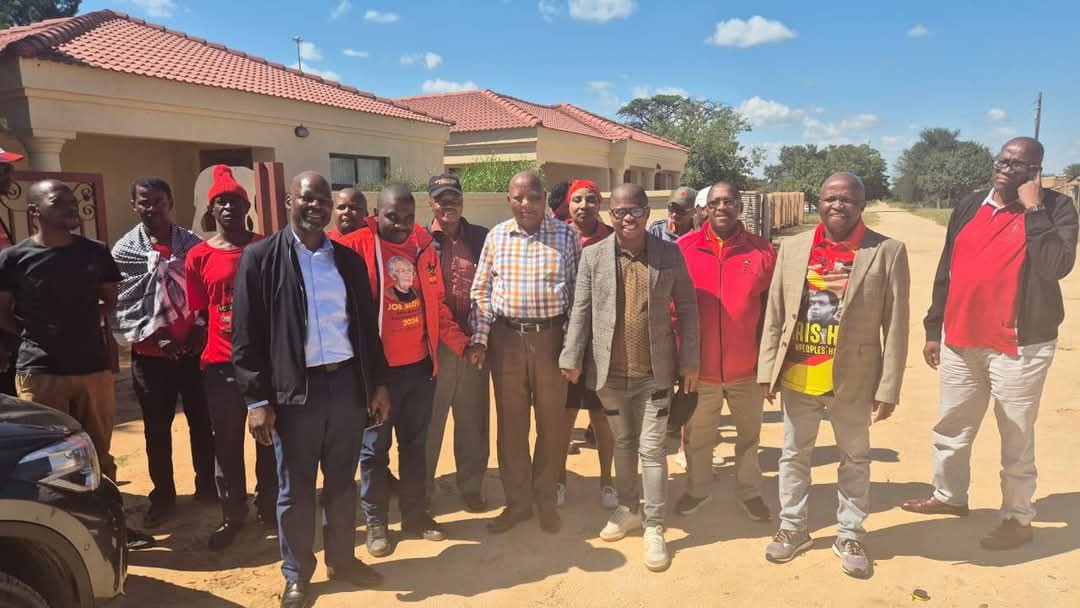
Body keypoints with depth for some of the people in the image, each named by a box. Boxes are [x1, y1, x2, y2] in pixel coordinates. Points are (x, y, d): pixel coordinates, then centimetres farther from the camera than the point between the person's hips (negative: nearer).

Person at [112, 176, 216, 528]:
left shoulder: (192, 244, 1)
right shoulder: (124, 251, -2)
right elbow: (118, 305, -5)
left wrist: (201, 329, -9)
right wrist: (153, 338, -13)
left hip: (193, 350, 1)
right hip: (151, 355, 0)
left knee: (202, 422, 9)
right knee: (157, 430, 11)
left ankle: (207, 486, 27)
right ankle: (163, 496, 27)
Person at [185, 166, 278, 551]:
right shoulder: (199, 256, 2)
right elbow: (200, 313, 7)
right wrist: (221, 336, -5)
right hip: (222, 362, 0)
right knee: (227, 443, 9)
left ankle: (268, 506, 28)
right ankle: (232, 515, 24)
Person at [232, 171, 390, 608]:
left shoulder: (349, 259, 9)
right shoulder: (260, 257, -3)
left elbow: (367, 325, 13)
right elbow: (246, 335, -5)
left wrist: (378, 382, 10)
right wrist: (257, 399, -9)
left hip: (348, 382, 4)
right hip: (295, 388, -3)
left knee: (343, 482, 16)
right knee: (295, 490, 10)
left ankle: (342, 558, 34)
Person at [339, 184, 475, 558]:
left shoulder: (424, 246, 6)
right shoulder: (356, 248, -11)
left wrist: (461, 343, 10)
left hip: (420, 365, 5)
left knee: (415, 444, 16)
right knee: (375, 448, 9)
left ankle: (415, 513, 30)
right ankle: (376, 522, 23)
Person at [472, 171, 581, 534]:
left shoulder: (566, 235, -1)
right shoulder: (496, 236, 4)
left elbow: (579, 288, -1)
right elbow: (481, 290, 6)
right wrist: (480, 338, -1)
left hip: (551, 337, -1)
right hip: (506, 338, 2)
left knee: (553, 421, 8)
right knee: (511, 422, 10)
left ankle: (545, 498, 27)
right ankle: (517, 501, 25)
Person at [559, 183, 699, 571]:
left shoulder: (669, 254, -1)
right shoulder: (593, 256, 0)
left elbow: (686, 308, 2)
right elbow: (581, 310, 0)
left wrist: (689, 360, -1)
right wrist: (572, 358, -3)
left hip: (655, 372, -1)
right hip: (610, 371, 2)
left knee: (652, 449, 3)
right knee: (622, 444, 18)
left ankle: (654, 527, 16)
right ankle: (628, 509, 36)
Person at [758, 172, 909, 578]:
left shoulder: (888, 252, -6)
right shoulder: (793, 248, 2)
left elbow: (895, 328, -6)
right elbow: (774, 315, 4)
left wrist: (887, 388, -8)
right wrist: (768, 371, 1)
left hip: (853, 380, -2)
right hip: (797, 378, 3)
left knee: (855, 460, 14)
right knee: (793, 455, 15)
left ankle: (850, 535, 32)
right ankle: (793, 527, 32)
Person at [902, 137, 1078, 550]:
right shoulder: (969, 207, 8)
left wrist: (1033, 209, -18)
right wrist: (934, 329, 12)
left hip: (1020, 346, -5)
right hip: (960, 341, 6)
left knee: (1016, 439, 4)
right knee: (950, 428, 17)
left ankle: (1018, 519, 21)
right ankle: (949, 496, 36)